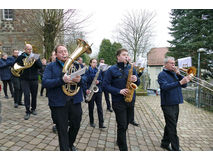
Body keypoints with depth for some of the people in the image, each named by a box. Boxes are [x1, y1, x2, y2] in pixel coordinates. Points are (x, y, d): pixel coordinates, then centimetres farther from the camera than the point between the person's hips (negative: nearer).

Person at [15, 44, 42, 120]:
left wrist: (35, 60, -20)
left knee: (34, 95, 10)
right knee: (26, 95, -7)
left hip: (34, 79, 2)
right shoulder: (21, 57, 2)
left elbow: (40, 66, -4)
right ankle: (28, 111, 5)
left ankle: (33, 109, 28)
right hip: (25, 79, -1)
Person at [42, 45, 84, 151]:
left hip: (75, 101, 4)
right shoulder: (51, 66, 0)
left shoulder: (74, 65, 10)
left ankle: (70, 144, 47)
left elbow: (84, 81, 4)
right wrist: (62, 80, -28)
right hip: (59, 104, -3)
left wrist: (79, 80, -21)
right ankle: (65, 149, 31)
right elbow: (45, 82, -13)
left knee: (76, 126, 19)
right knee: (62, 130, 9)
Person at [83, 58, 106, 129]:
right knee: (91, 108, 9)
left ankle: (101, 123, 3)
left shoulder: (98, 71, 9)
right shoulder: (87, 71, -3)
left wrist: (98, 81, -10)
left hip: (98, 91, 3)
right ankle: (91, 122, 26)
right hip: (90, 91, -3)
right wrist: (86, 89, -21)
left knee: (99, 107, 0)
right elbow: (84, 81, -10)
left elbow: (101, 80, 11)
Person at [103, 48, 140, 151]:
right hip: (118, 101, -5)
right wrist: (119, 91, -19)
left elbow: (138, 83, 14)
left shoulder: (131, 69, 9)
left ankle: (120, 141, 41)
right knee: (122, 126, -3)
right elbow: (105, 85, -9)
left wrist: (136, 80, -10)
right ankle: (123, 148, 12)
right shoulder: (111, 70, -5)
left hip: (130, 101, 5)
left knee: (125, 125, 18)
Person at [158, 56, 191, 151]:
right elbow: (165, 87, -23)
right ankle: (176, 148, 8)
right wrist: (180, 82, -30)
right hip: (168, 105, -7)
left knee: (170, 126, 16)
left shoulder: (174, 74, 16)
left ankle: (165, 143, 31)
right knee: (172, 127, -3)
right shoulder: (162, 74, -6)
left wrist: (179, 75, -6)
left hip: (175, 104, 8)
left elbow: (184, 85, 7)